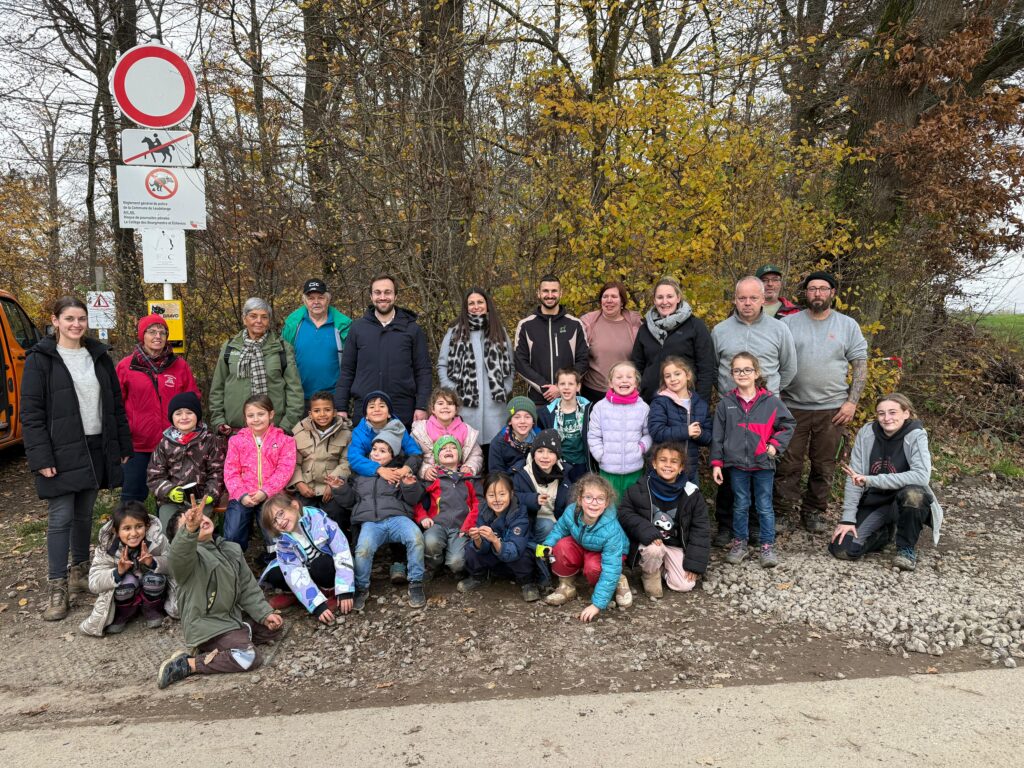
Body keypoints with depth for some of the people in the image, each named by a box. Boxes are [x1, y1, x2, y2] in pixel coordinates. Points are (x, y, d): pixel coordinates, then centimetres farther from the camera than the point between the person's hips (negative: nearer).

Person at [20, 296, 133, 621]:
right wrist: (41, 458, -14)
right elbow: (31, 413, -7)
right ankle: (56, 588, 7)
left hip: (96, 449, 4)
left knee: (84, 514, 14)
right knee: (60, 518, -2)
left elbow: (116, 405, 12)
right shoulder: (41, 359, -4)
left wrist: (124, 446, 10)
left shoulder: (98, 356, 10)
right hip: (62, 453, -4)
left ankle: (80, 572, 29)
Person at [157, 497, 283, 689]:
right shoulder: (188, 555, -16)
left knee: (273, 628, 12)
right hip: (207, 626, -9)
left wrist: (264, 613, -1)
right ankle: (188, 664, -9)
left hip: (233, 617, 9)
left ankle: (211, 651, 4)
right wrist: (190, 530, -64)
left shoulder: (232, 549, 8)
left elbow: (248, 587, 11)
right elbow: (178, 555, -44)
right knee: (250, 658, -23)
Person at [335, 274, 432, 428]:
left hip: (403, 414, -1)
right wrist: (341, 408, 2)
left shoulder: (412, 329, 4)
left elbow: (423, 371, 3)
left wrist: (421, 407, -6)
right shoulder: (357, 328, 7)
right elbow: (347, 371, 8)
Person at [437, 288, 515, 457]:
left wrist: (506, 390, 5)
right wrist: (453, 392, -3)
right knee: (465, 449, -4)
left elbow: (510, 365, 16)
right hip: (464, 404, -1)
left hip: (495, 404, 2)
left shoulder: (499, 332, 15)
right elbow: (442, 365, 7)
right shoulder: (454, 333, 8)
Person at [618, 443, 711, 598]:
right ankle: (651, 573, -1)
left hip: (676, 546, 2)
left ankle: (663, 567, 19)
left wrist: (695, 562, -9)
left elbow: (700, 528, -4)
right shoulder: (640, 489, -14)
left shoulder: (691, 493, -10)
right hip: (650, 542, -2)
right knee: (653, 549, -36)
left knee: (685, 585, -12)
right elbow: (624, 513, -9)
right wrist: (644, 529, -28)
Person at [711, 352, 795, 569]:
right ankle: (739, 543, 25)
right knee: (740, 506, 12)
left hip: (763, 463, -1)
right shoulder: (726, 403, 0)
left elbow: (789, 424, 8)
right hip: (737, 463, 1)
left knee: (765, 507, 7)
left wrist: (775, 445, -4)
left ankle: (767, 546, 18)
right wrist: (716, 463, 0)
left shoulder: (770, 401, -3)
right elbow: (718, 435, 2)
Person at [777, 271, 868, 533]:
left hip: (833, 409, 1)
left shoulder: (848, 325, 6)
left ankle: (814, 512, 24)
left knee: (824, 467, 9)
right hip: (793, 407, -1)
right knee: (788, 465, 3)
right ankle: (782, 512, 14)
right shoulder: (788, 323, 3)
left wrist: (852, 401, -4)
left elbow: (860, 366, 6)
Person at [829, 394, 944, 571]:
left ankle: (906, 548, -10)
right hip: (872, 502, 3)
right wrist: (848, 518, -13)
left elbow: (922, 475, -30)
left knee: (912, 494, -38)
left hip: (905, 502, -3)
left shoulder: (915, 436, -14)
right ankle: (885, 532, 19)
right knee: (842, 548, -14)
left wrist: (871, 480, -33)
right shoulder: (866, 432, -7)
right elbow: (853, 478, -7)